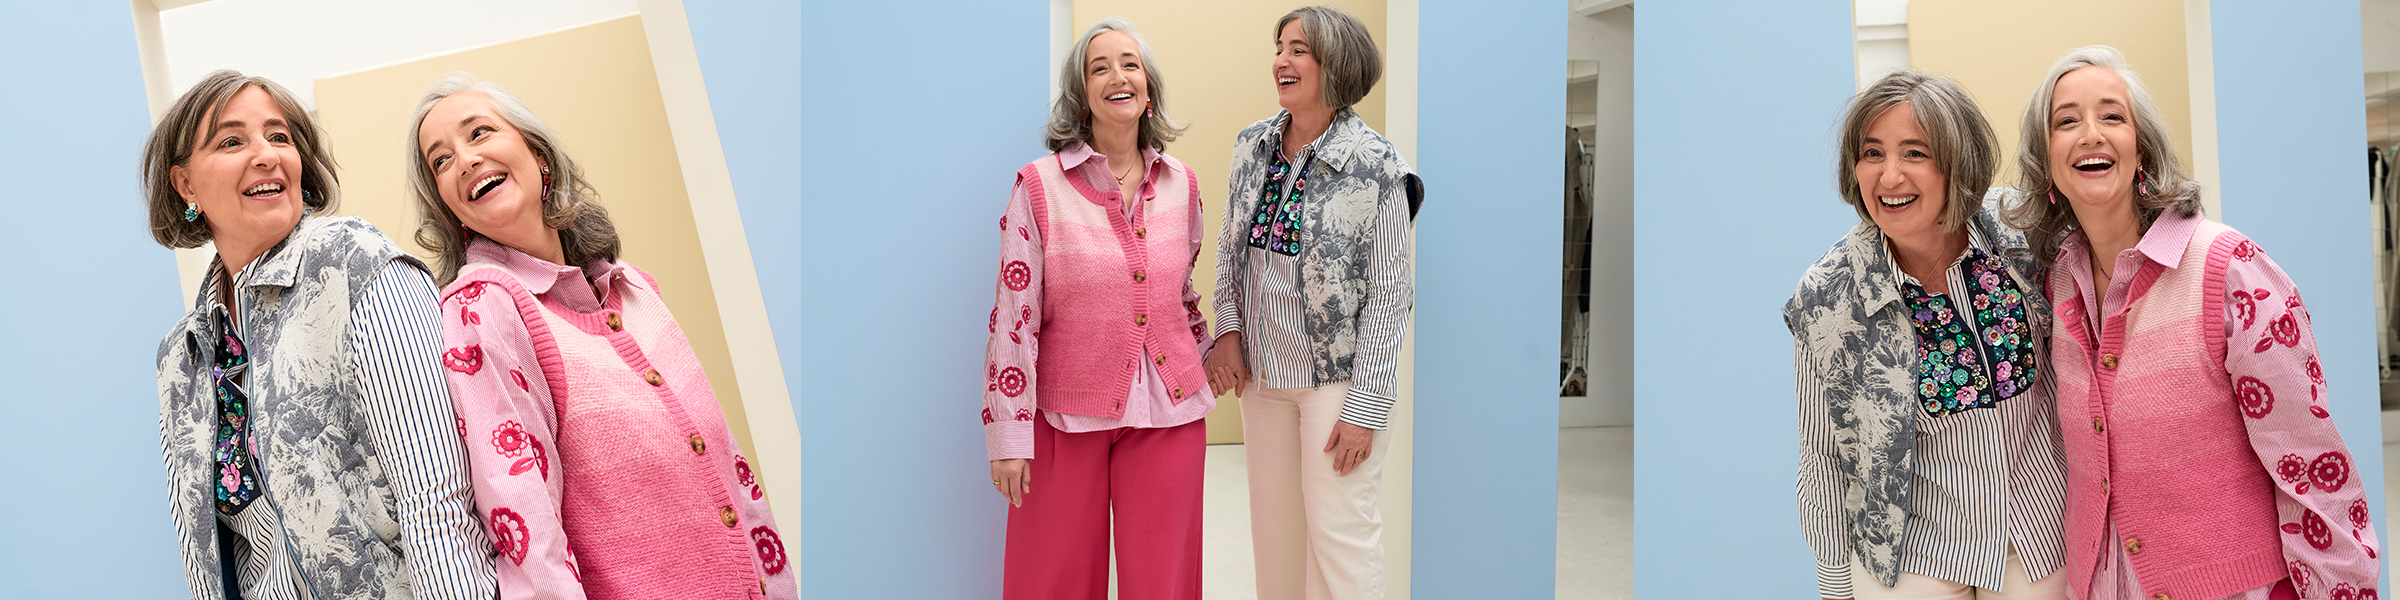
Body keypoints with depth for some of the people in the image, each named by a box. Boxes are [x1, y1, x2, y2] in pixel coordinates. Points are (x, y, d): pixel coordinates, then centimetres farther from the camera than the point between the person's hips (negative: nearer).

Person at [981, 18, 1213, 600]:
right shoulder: (1040, 186, -7)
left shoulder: (1181, 184, 6)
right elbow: (1012, 316, -9)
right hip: (1066, 415, -3)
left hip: (1169, 412, 3)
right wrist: (1008, 435, -11)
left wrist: (1211, 362, 23)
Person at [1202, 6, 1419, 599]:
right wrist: (1228, 328, 3)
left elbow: (1390, 295, -13)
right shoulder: (1252, 146, 3)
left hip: (1337, 375, -5)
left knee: (1340, 529, -2)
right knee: (1274, 524, 13)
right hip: (1262, 370, 6)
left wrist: (1366, 409, -15)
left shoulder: (1376, 167, -14)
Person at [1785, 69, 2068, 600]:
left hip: (2042, 531, 3)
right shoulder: (1827, 299, -18)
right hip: (1913, 555, -2)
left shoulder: (2018, 235, -12)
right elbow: (1823, 454, -8)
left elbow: (2067, 367, 5)